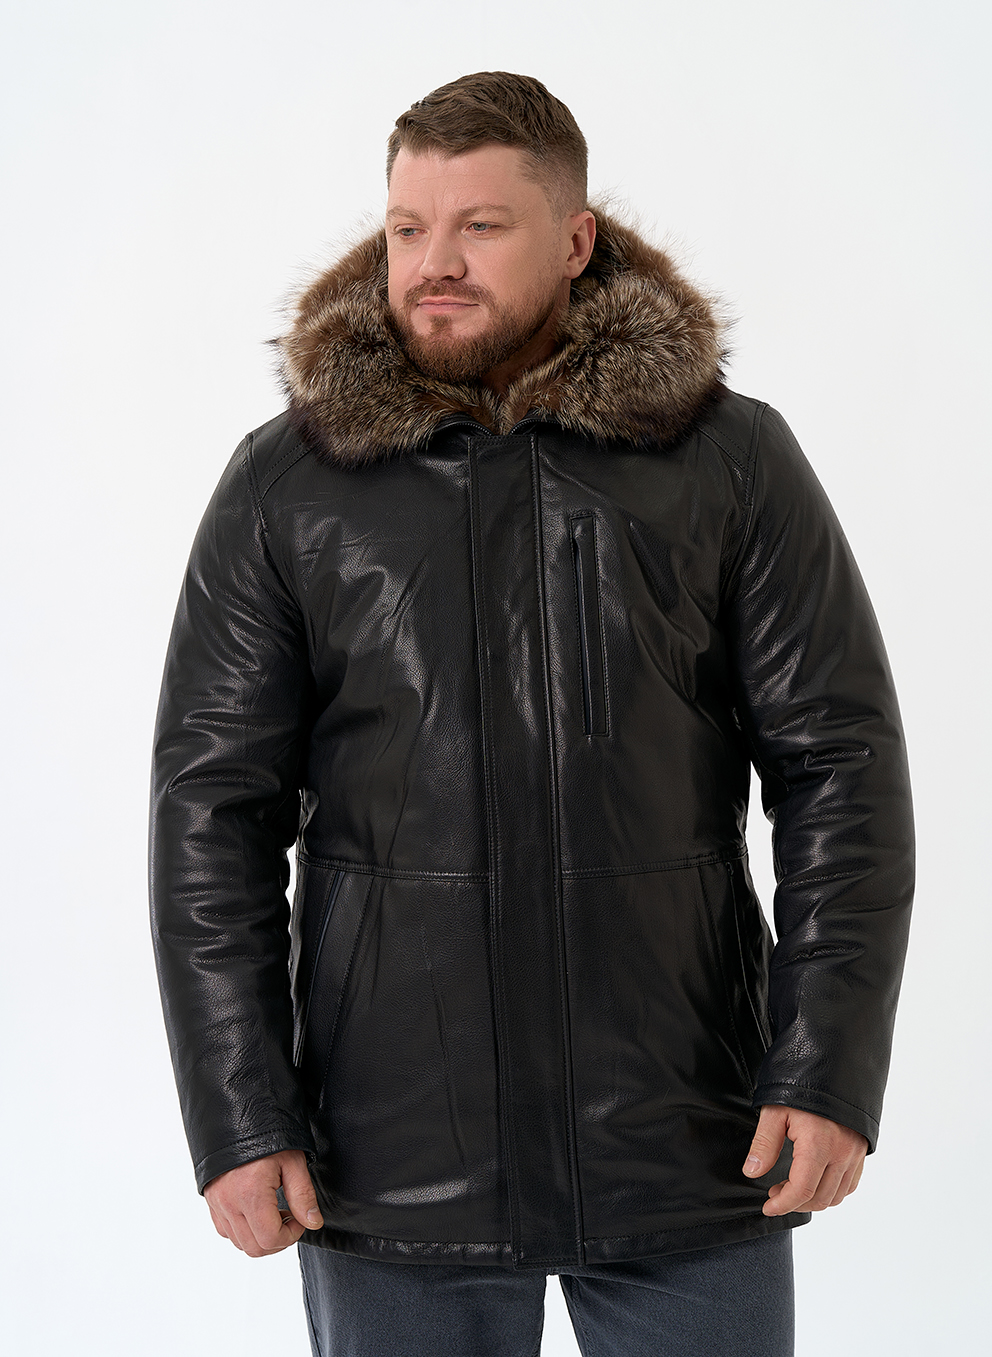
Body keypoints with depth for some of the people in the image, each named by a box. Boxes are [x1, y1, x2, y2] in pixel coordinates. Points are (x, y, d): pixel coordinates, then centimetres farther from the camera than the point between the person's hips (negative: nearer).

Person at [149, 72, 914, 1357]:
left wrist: (830, 1073, -8)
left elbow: (842, 768, 0)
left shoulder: (732, 462, 1)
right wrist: (239, 1121, -4)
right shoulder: (283, 487, 3)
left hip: (689, 1155, 0)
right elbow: (212, 809, 2)